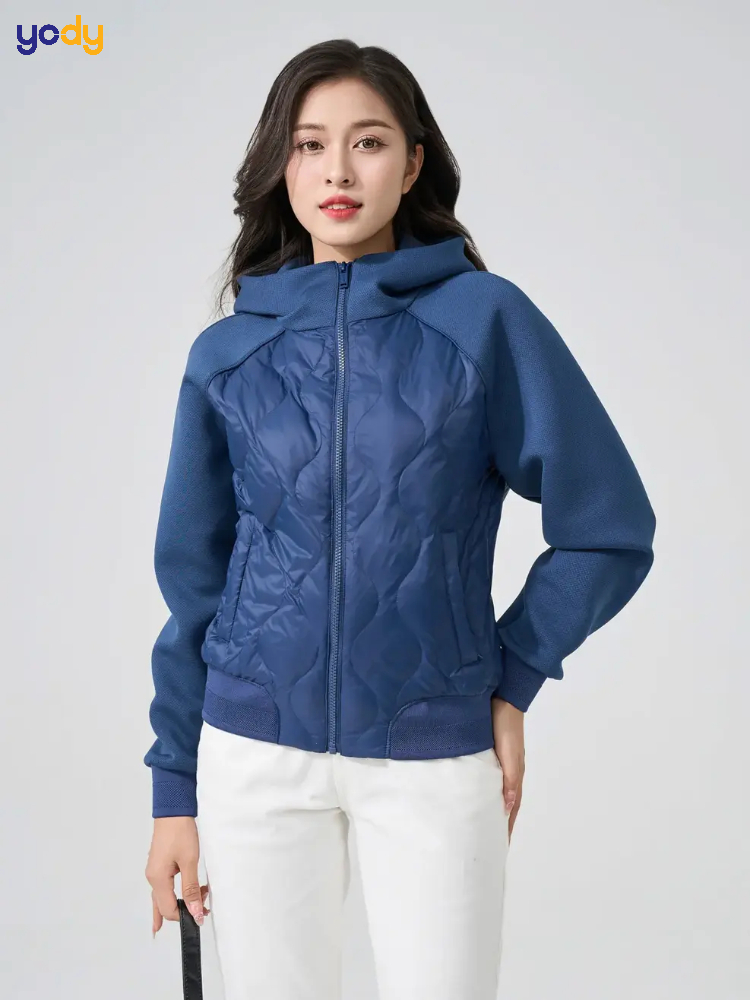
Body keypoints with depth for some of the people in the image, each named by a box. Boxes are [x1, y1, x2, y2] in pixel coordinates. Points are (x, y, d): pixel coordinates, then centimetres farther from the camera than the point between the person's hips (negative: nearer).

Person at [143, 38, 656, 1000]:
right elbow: (193, 579, 6)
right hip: (256, 754, 2)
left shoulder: (484, 318, -5)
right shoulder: (226, 352, 2)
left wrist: (510, 678, -1)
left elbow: (611, 530, 0)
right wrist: (175, 786, 7)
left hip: (435, 758, -1)